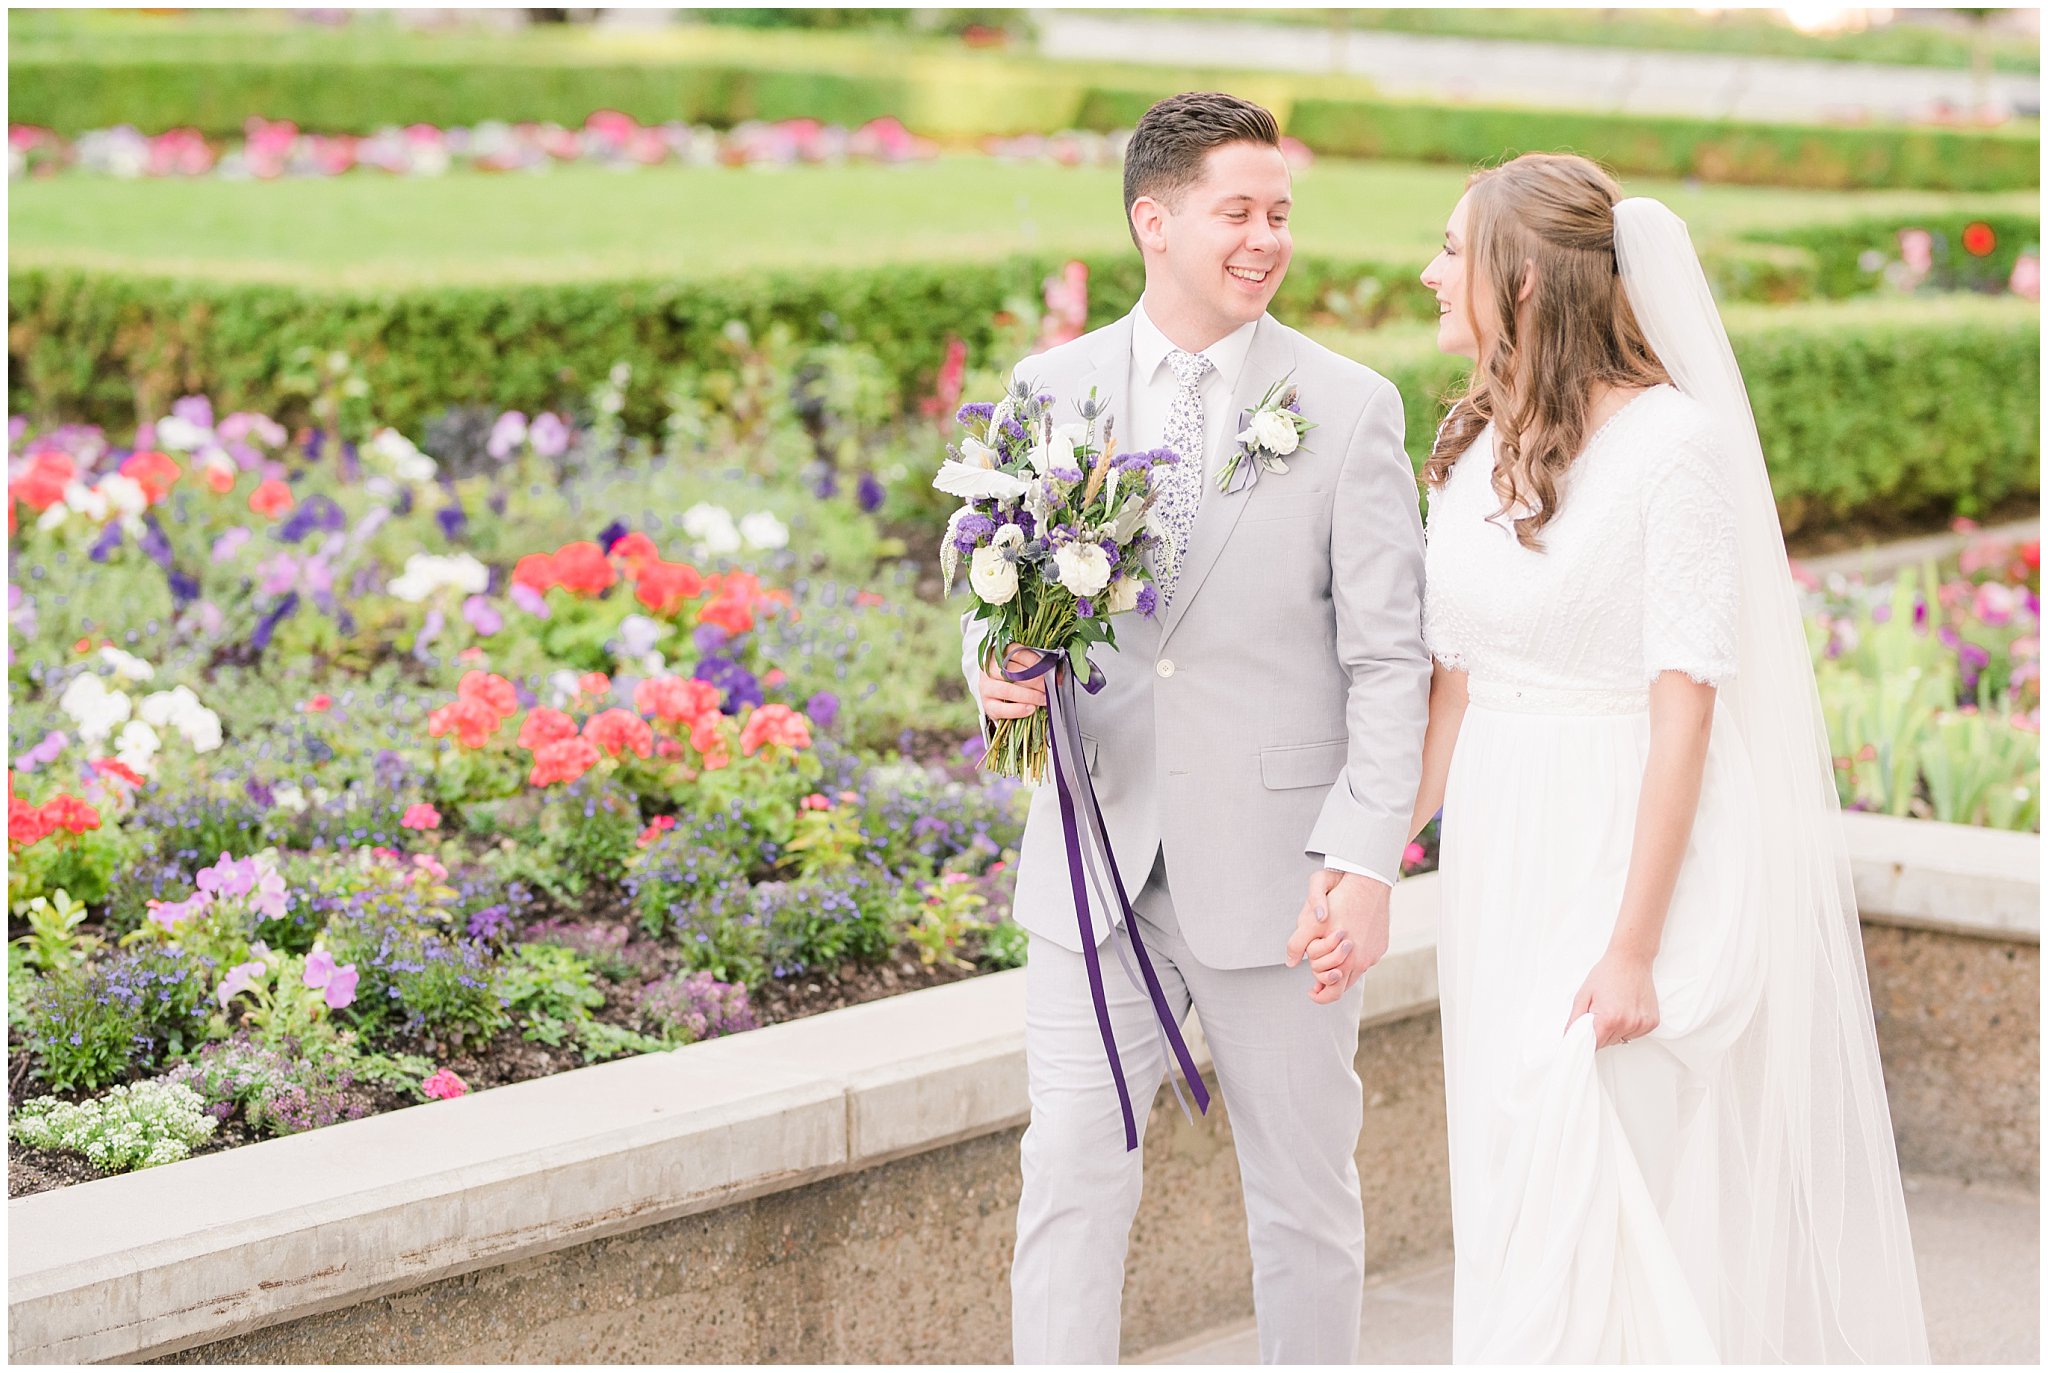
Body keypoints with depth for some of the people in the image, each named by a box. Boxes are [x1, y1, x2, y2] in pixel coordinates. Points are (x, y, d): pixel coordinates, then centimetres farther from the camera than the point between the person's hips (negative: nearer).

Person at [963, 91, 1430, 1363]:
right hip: (1099, 863, 2)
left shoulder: (1350, 407, -2)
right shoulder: (1052, 387, 5)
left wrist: (1366, 861, -15)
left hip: (1278, 871, -1)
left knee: (1307, 1195, 11)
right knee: (1072, 1184, 1)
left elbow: (1390, 661, -5)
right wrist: (998, 671, -9)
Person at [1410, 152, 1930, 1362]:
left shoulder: (1674, 440, -15)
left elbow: (1686, 703, -18)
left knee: (1599, 1205, -5)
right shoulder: (1474, 441, 7)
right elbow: (1457, 680, 10)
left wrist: (1635, 947, -20)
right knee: (1514, 1199, 12)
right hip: (1503, 850, 7)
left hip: (1644, 844, -7)